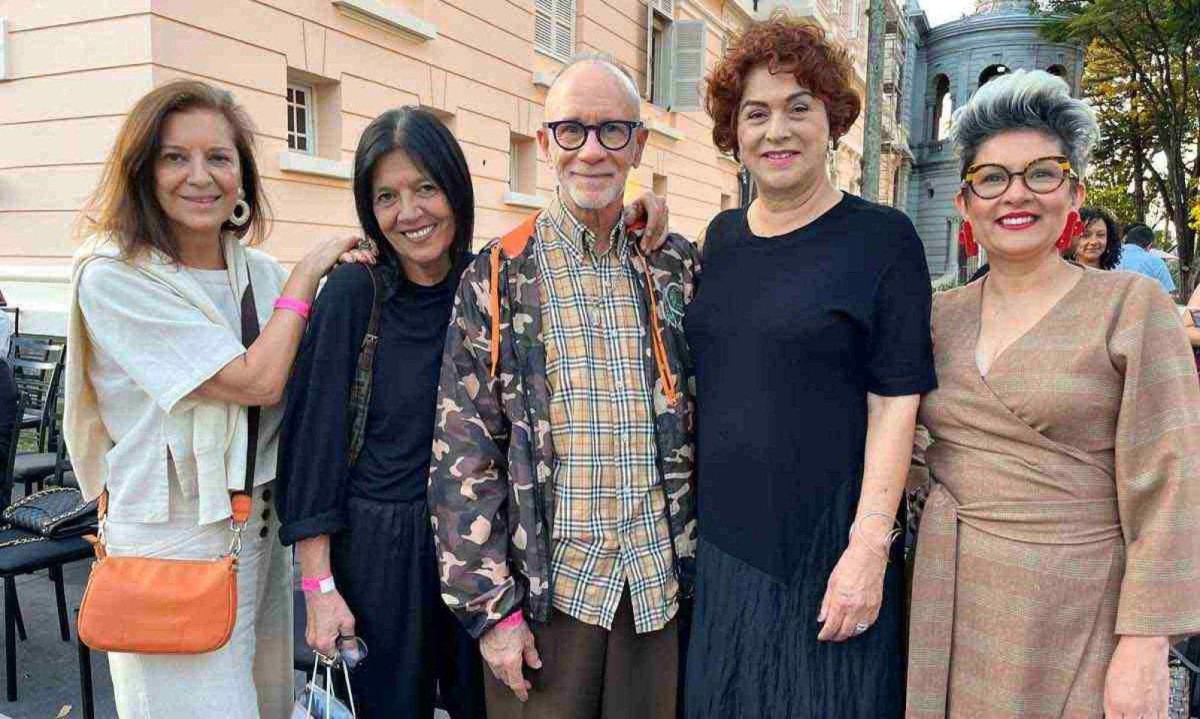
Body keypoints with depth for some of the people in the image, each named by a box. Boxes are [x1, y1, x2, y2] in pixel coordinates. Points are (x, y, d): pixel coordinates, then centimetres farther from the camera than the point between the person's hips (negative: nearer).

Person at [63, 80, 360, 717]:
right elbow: (257, 380, -20)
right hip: (174, 542, -6)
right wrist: (306, 274, -10)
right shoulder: (114, 277, -14)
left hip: (262, 532, 7)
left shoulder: (259, 273, 5)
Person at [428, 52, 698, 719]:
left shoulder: (679, 268, 3)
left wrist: (705, 563, 8)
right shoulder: (499, 279, -4)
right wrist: (491, 607, -7)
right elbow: (465, 454, -5)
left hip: (662, 582, 2)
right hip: (547, 588, -2)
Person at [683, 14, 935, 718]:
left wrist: (869, 549, -16)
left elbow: (895, 403, -12)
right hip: (719, 545, 5)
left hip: (826, 554, -5)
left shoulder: (881, 238, -7)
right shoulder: (722, 236, 8)